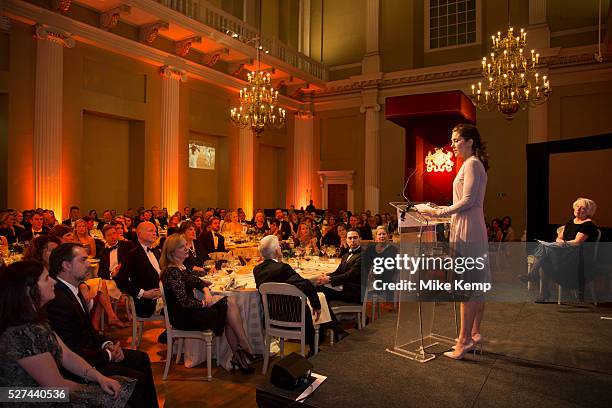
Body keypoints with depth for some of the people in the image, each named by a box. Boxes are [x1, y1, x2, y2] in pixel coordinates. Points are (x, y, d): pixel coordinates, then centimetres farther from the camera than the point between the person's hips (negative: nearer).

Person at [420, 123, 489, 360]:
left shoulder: (471, 164, -10)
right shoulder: (474, 164, 20)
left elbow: (468, 200, -18)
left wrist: (440, 212, -13)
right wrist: (443, 211, 18)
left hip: (467, 229, -10)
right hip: (473, 227, 10)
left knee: (467, 285, -7)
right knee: (475, 284, 13)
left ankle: (465, 340, -1)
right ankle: (475, 335, 22)